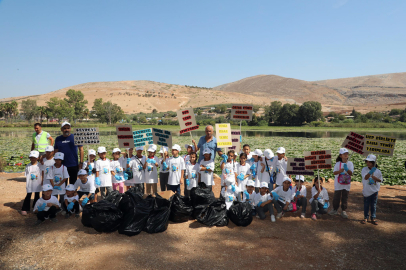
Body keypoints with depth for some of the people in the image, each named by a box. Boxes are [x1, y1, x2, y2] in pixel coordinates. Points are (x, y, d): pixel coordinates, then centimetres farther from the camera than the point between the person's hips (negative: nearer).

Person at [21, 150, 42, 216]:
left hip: (37, 184, 0)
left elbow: (41, 175, 1)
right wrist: (26, 183, -1)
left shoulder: (39, 166, -4)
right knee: (28, 196, 2)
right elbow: (26, 175, 3)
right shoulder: (28, 166, -1)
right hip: (30, 184, 0)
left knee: (37, 196, 11)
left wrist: (42, 182, -1)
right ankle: (24, 209, 11)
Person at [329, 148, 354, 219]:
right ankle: (335, 210, 21)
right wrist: (341, 170, -28)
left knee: (345, 198, 7)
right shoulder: (338, 163, -5)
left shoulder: (350, 163, -2)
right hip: (338, 184, -1)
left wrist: (347, 169, -26)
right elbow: (335, 173, -12)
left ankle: (344, 211, 18)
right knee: (336, 197, 4)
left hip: (346, 184, 1)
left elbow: (351, 173, -9)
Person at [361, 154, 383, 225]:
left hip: (374, 191, 1)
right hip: (366, 191, 0)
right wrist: (370, 172, -37)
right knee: (366, 205, 9)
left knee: (373, 205, 9)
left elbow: (380, 180, 6)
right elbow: (365, 177, -23)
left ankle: (373, 218, 21)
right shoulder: (364, 169, -8)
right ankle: (366, 217, 23)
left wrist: (375, 178, -13)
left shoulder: (378, 171, -5)